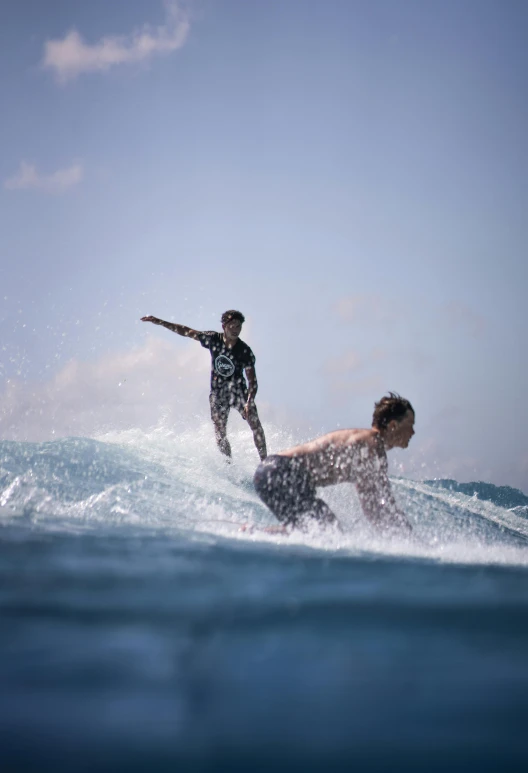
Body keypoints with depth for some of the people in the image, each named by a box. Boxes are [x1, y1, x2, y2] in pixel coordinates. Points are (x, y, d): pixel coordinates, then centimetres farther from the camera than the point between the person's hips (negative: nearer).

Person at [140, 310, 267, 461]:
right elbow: (186, 331, 2)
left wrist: (249, 402, -31)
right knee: (220, 434, -3)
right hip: (218, 392, 2)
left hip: (238, 390, -2)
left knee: (255, 423, -17)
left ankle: (264, 461, -13)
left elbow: (252, 381, -15)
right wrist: (159, 322, 1)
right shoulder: (213, 339, -6)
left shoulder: (245, 351, -13)